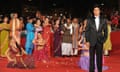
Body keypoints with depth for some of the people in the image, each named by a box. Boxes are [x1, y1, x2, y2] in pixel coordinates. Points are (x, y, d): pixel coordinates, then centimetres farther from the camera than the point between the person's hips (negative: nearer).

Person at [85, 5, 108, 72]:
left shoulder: (103, 20, 5)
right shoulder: (89, 20, 2)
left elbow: (105, 31, 8)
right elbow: (87, 31, 2)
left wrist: (104, 39, -1)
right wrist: (87, 40, -4)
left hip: (100, 41, 1)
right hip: (92, 41, -1)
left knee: (99, 57, 5)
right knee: (92, 57, 3)